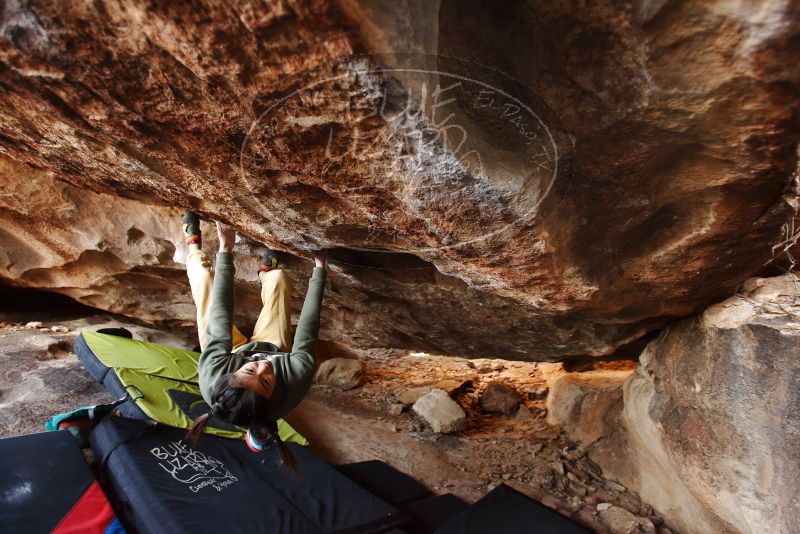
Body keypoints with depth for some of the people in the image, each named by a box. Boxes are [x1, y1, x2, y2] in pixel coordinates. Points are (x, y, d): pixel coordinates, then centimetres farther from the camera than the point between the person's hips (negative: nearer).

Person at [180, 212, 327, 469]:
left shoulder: (213, 376, -46)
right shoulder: (294, 386, -48)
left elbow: (221, 322, -36)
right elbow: (306, 338, -35)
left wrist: (225, 250, -28)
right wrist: (319, 268, -27)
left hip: (236, 352, 0)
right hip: (275, 349, 0)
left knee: (205, 278, 9)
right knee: (278, 277, 6)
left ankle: (194, 244, 45)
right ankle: (265, 273, 46)